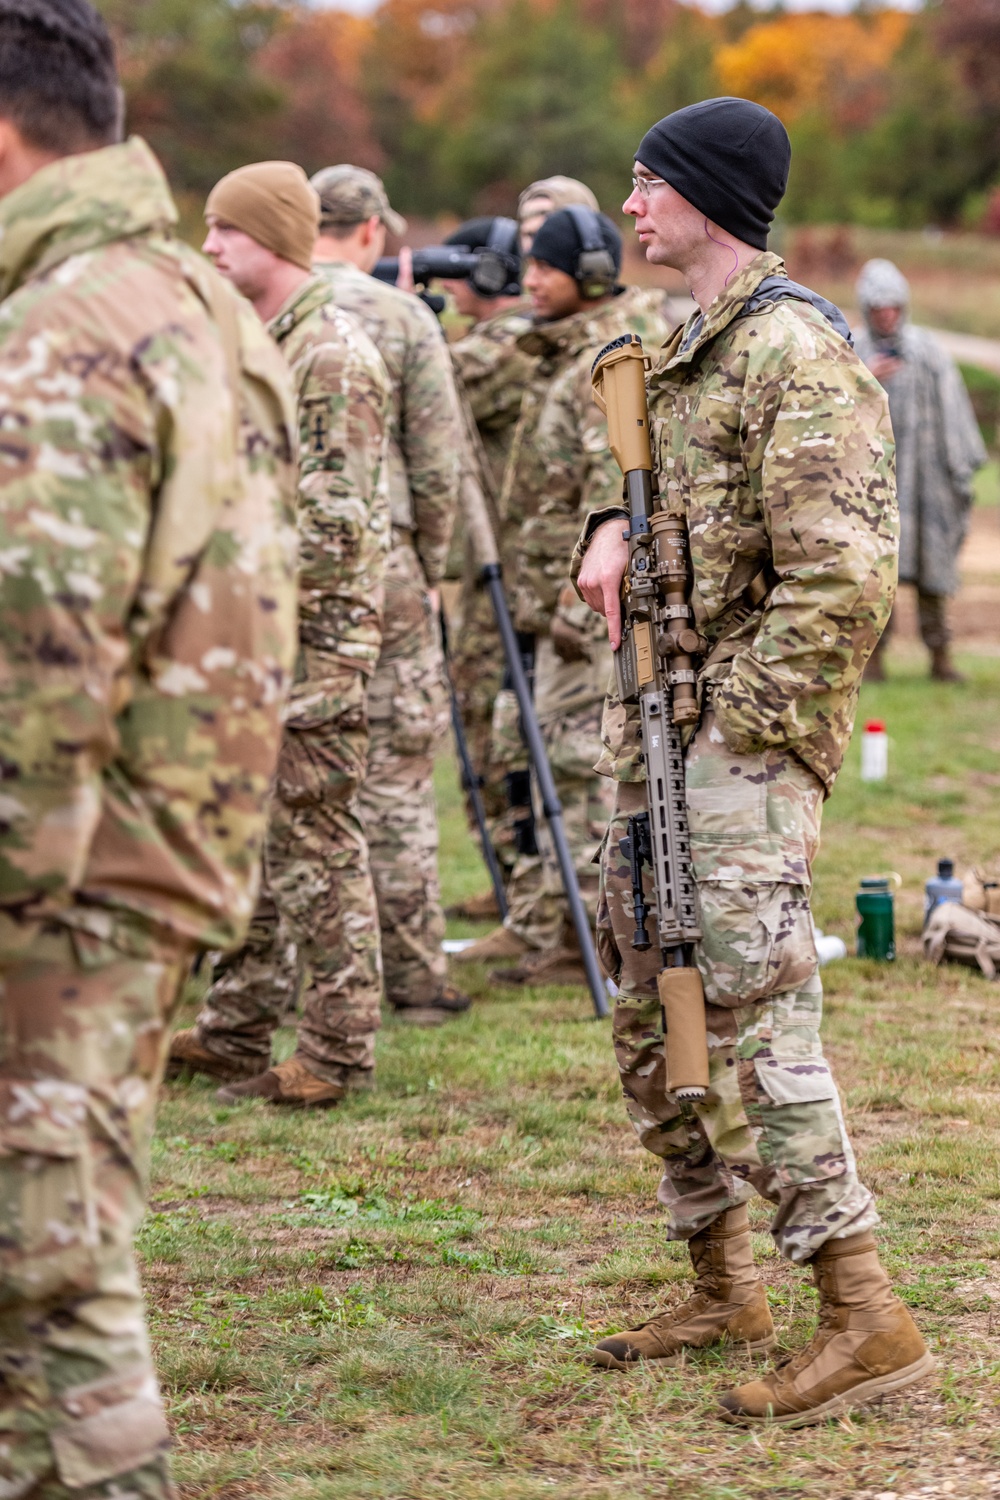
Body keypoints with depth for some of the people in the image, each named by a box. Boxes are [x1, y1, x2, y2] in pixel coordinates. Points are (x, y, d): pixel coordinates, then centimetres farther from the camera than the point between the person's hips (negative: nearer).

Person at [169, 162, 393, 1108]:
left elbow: (336, 520, -20)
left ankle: (337, 1053, 3)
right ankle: (237, 1028, 23)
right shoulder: (255, 343, 15)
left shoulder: (334, 353, -14)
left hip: (316, 633, -9)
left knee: (316, 847, -4)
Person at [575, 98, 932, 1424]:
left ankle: (866, 1317, -9)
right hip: (654, 721, 10)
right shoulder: (687, 344, 16)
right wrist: (613, 528, 5)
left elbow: (844, 579, -21)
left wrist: (740, 729, -18)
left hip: (741, 742, -10)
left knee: (749, 1019, -14)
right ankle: (725, 1290, 23)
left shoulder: (796, 351, -14)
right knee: (651, 1020, 13)